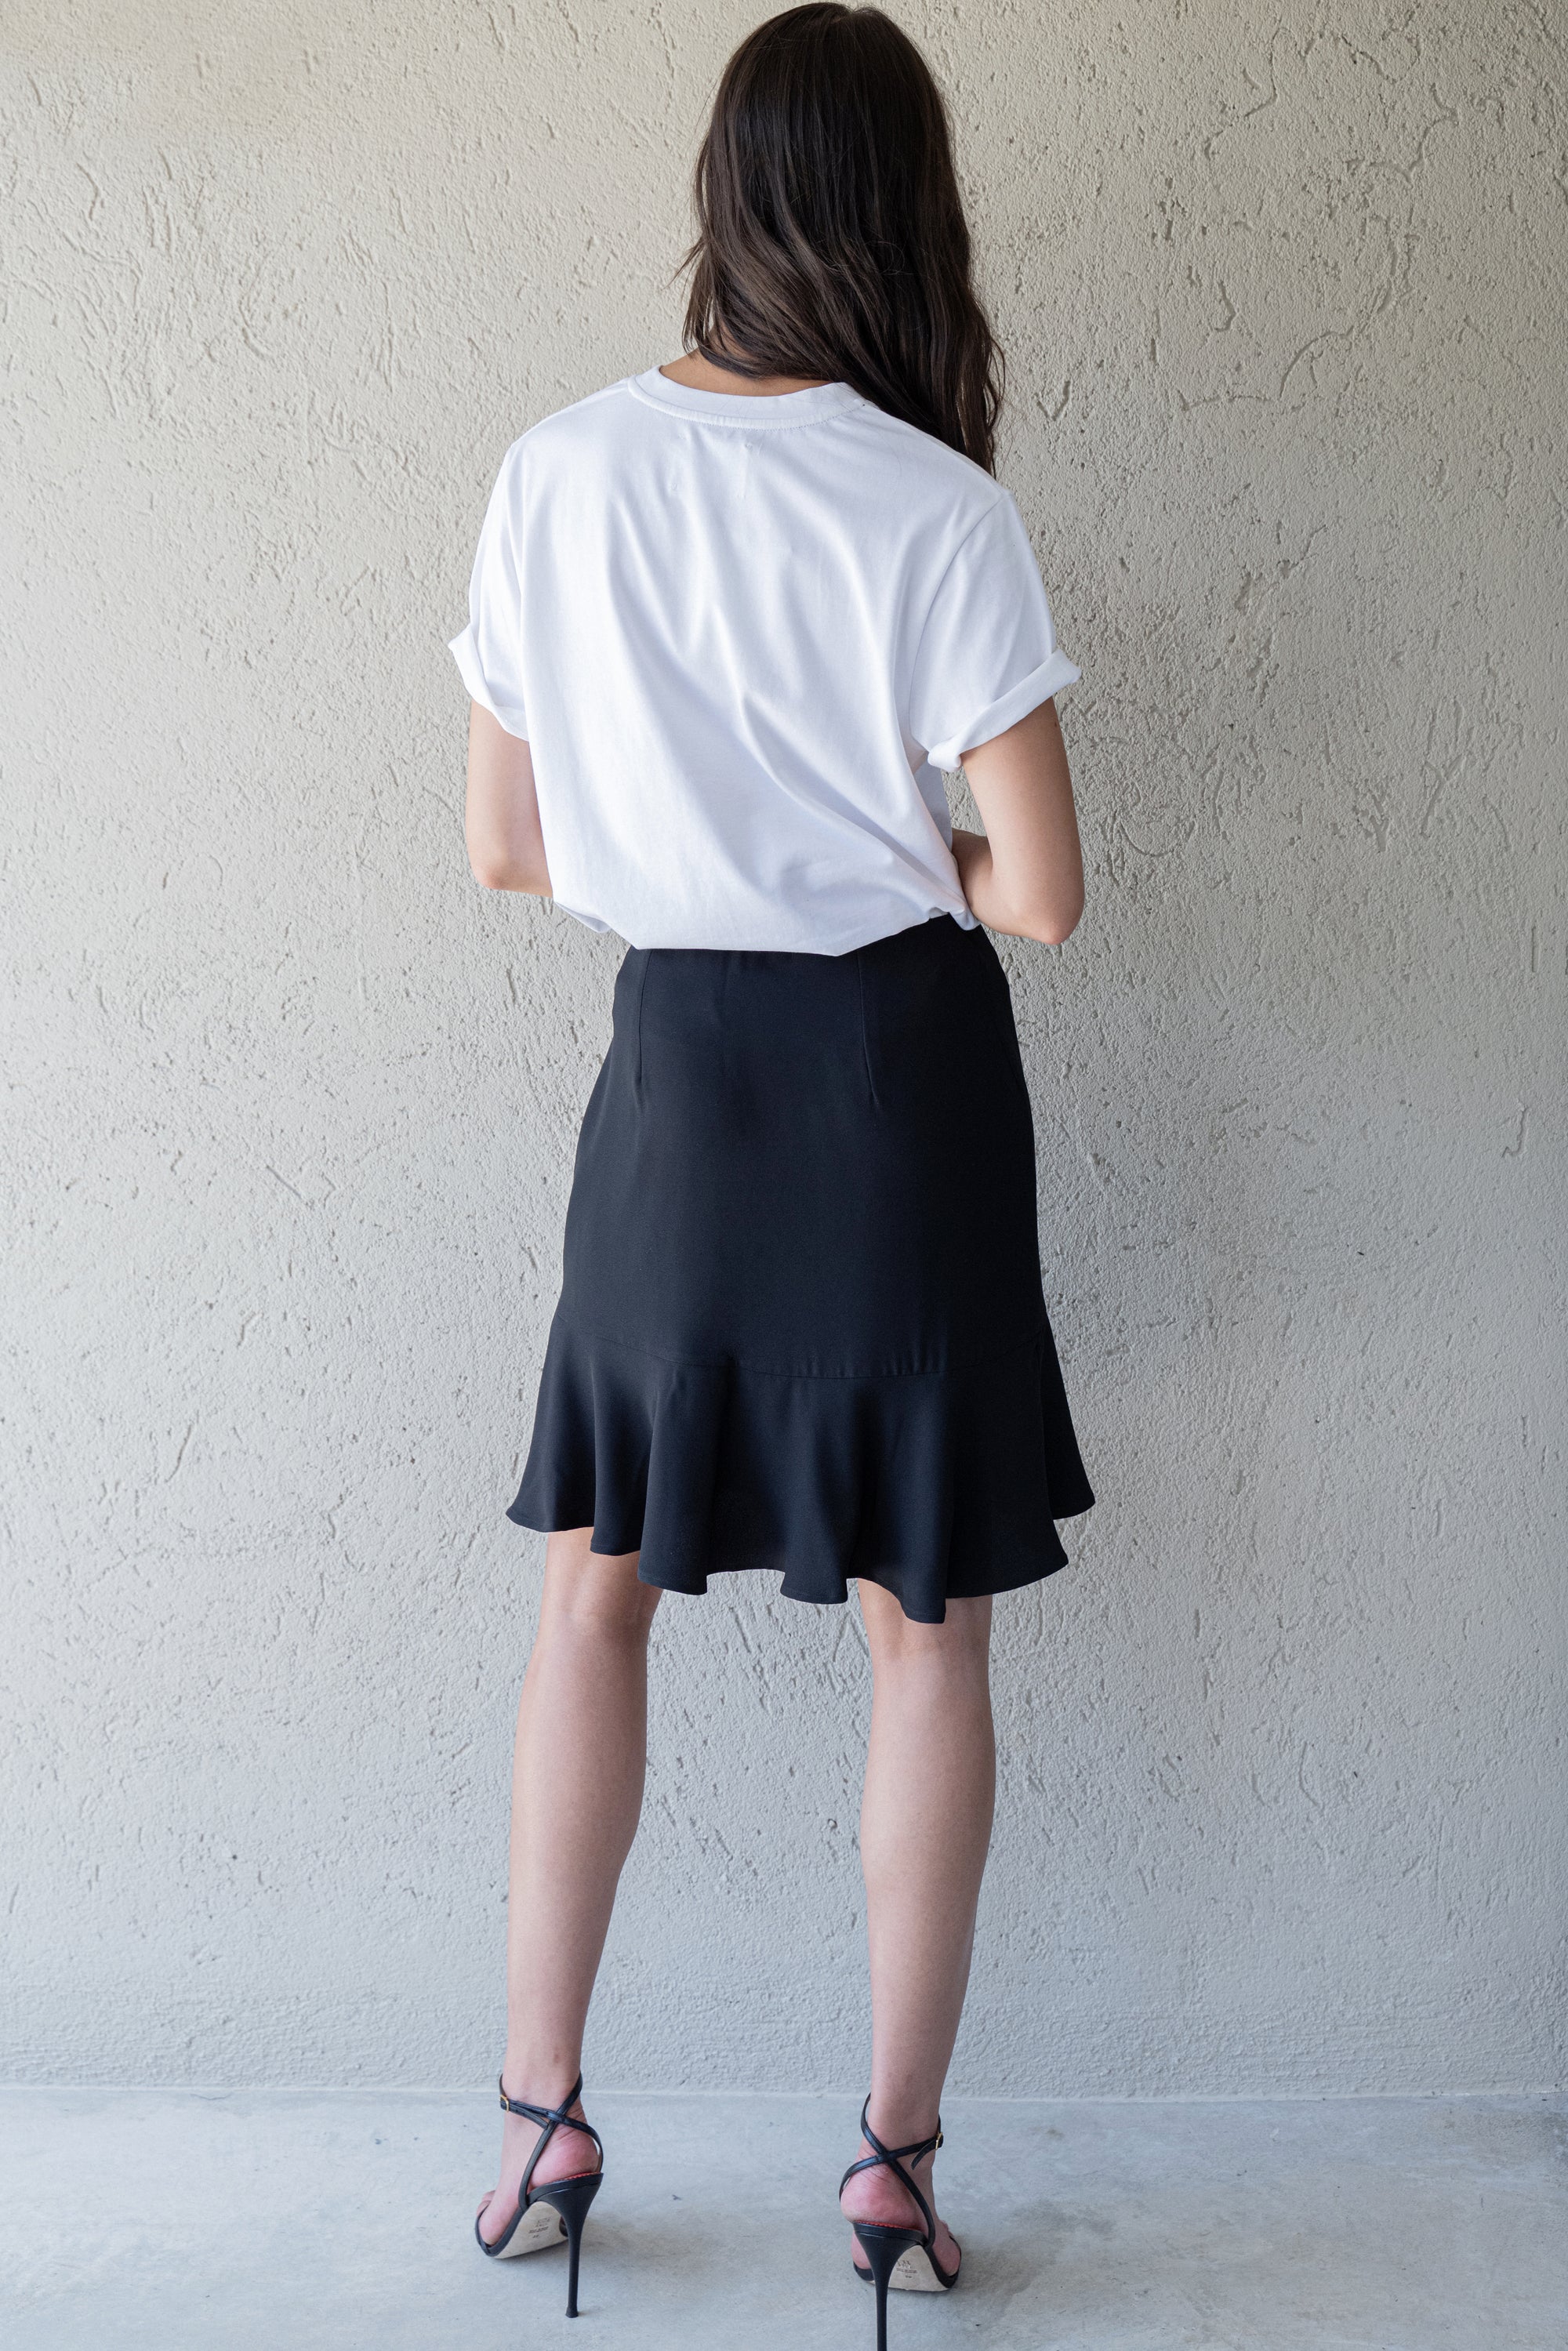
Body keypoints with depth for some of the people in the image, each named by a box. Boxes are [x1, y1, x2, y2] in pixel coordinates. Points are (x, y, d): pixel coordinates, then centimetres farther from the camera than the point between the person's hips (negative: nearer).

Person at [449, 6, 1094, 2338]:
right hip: (902, 1072, -2)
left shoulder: (558, 473, -2)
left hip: (678, 1063, 2)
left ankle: (543, 2119, 22)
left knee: (597, 1587, 16)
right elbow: (1037, 893, -11)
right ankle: (899, 2155, 19)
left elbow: (506, 846, 3)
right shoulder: (937, 512, -11)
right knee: (930, 1626, 9)